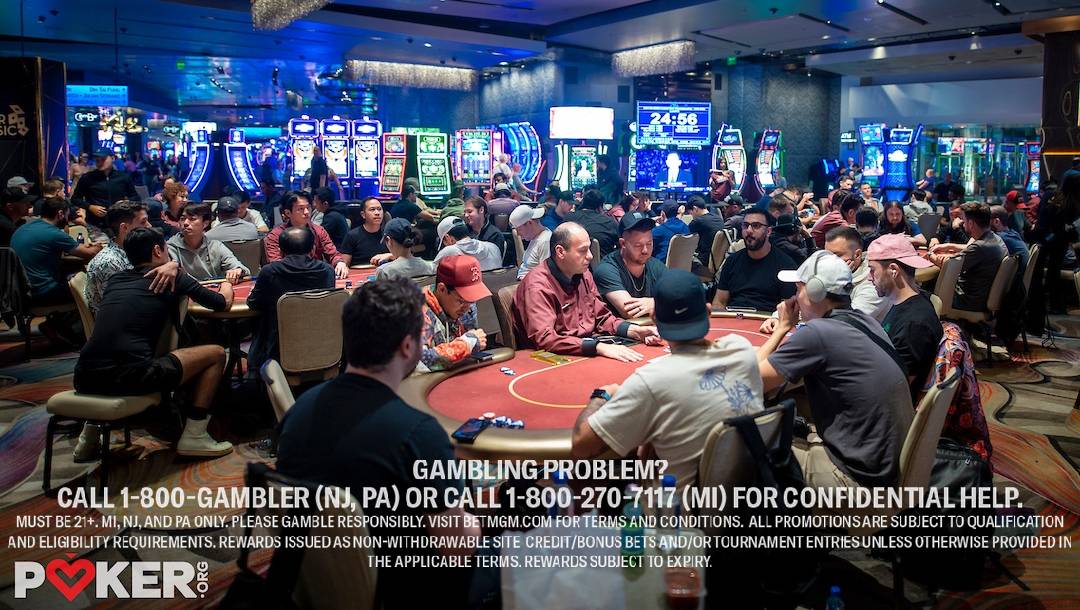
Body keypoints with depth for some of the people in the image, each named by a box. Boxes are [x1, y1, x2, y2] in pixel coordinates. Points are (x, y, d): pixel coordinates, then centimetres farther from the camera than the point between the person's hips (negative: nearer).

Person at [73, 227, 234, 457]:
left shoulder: (116, 278, 21)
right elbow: (222, 303, 14)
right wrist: (227, 285, 38)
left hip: (84, 379, 7)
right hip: (130, 377, -7)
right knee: (216, 354, 9)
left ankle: (91, 430, 32)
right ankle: (194, 437, 6)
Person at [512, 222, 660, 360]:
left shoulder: (584, 274, 8)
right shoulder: (538, 286, -17)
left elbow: (602, 318, 16)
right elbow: (543, 338, -28)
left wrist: (635, 331, -2)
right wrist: (598, 347, -35)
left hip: (589, 353, 7)